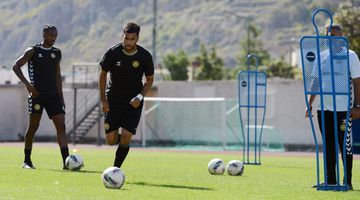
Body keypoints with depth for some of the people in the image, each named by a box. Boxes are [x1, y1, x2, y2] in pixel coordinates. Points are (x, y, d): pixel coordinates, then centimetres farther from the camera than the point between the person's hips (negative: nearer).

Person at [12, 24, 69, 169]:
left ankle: (66, 161, -15)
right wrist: (27, 84, -16)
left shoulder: (57, 53, 13)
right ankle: (27, 160, 14)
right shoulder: (33, 51, -1)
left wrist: (60, 96, 13)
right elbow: (16, 66, -5)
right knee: (33, 127, 1)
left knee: (61, 126, -8)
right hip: (37, 94, -4)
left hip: (53, 96, 4)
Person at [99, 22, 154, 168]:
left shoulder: (145, 56, -10)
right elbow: (103, 75, 2)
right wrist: (103, 100, -3)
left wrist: (140, 97, -13)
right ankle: (119, 138, 35)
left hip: (134, 102, -1)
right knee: (111, 140, -2)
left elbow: (149, 79, 3)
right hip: (113, 100, 1)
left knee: (126, 137, -14)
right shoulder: (113, 53, -12)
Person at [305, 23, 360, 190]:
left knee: (345, 145, -3)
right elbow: (315, 82, 14)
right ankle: (330, 181, 13)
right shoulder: (322, 56, 12)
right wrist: (309, 104, 7)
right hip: (324, 108, 5)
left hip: (343, 108, -5)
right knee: (329, 146, 8)